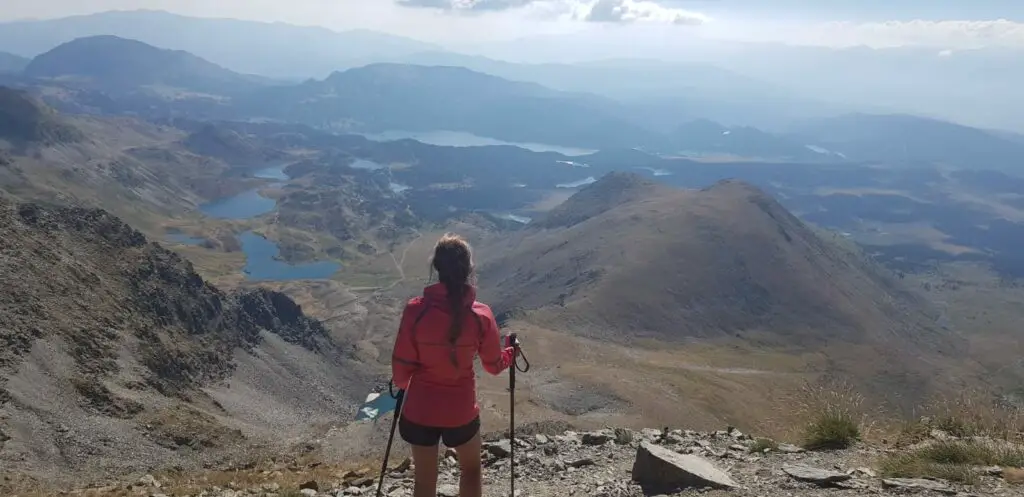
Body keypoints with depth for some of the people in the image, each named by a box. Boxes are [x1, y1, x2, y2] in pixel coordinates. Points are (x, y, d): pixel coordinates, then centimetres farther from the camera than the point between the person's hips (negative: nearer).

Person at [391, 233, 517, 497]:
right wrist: (511, 352, 22)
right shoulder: (481, 315, -15)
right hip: (461, 409, 0)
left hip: (421, 409, 0)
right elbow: (494, 365, -1)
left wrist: (401, 384, 15)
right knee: (471, 467, 27)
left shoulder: (416, 309, -18)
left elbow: (402, 365, -9)